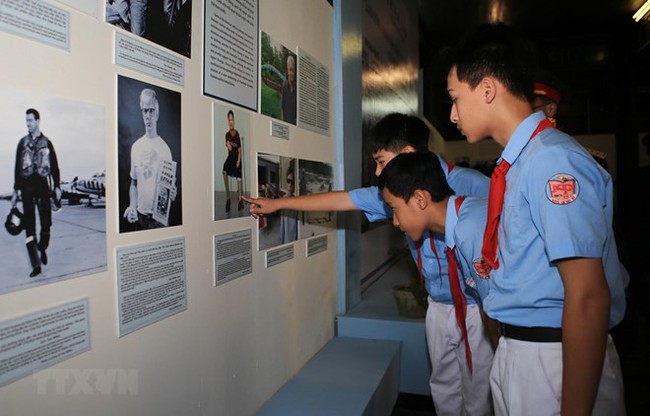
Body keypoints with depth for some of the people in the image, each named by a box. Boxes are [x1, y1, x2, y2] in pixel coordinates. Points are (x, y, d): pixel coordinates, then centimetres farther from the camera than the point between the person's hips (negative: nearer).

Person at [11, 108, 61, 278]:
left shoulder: (47, 143, 7)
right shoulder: (22, 142, 8)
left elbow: (54, 166, 7)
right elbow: (17, 167, 8)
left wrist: (57, 187, 1)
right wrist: (16, 190, 5)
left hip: (42, 184, 0)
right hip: (27, 186, 0)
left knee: (46, 222, 1)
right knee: (29, 225, -4)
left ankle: (42, 249, 30)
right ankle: (36, 264, -4)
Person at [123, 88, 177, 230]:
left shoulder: (165, 149, -5)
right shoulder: (136, 147, 4)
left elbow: (170, 184, 2)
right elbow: (133, 183, 11)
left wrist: (172, 194, -19)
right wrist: (132, 206, -4)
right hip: (139, 216, 3)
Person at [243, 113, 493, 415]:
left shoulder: (471, 185, -20)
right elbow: (340, 200, 4)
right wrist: (278, 204, 9)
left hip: (477, 308, -5)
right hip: (439, 307, 5)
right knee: (443, 390, 19)